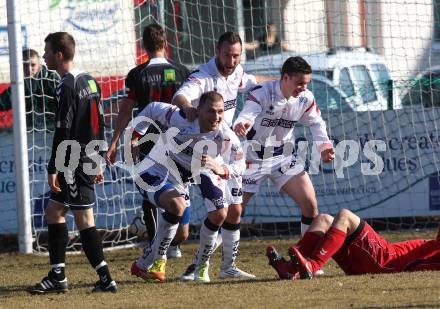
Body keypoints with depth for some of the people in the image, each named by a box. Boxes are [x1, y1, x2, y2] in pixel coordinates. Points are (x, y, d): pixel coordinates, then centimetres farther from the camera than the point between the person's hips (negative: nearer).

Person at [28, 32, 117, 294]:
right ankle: (58, 277, 17)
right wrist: (98, 162, 22)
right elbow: (99, 124, 17)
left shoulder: (67, 87, -16)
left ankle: (106, 279, -8)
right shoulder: (90, 81, 13)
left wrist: (53, 169, -17)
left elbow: (63, 132, -19)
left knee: (84, 218, -6)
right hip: (88, 161, 10)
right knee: (54, 211, 15)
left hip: (74, 163, -10)